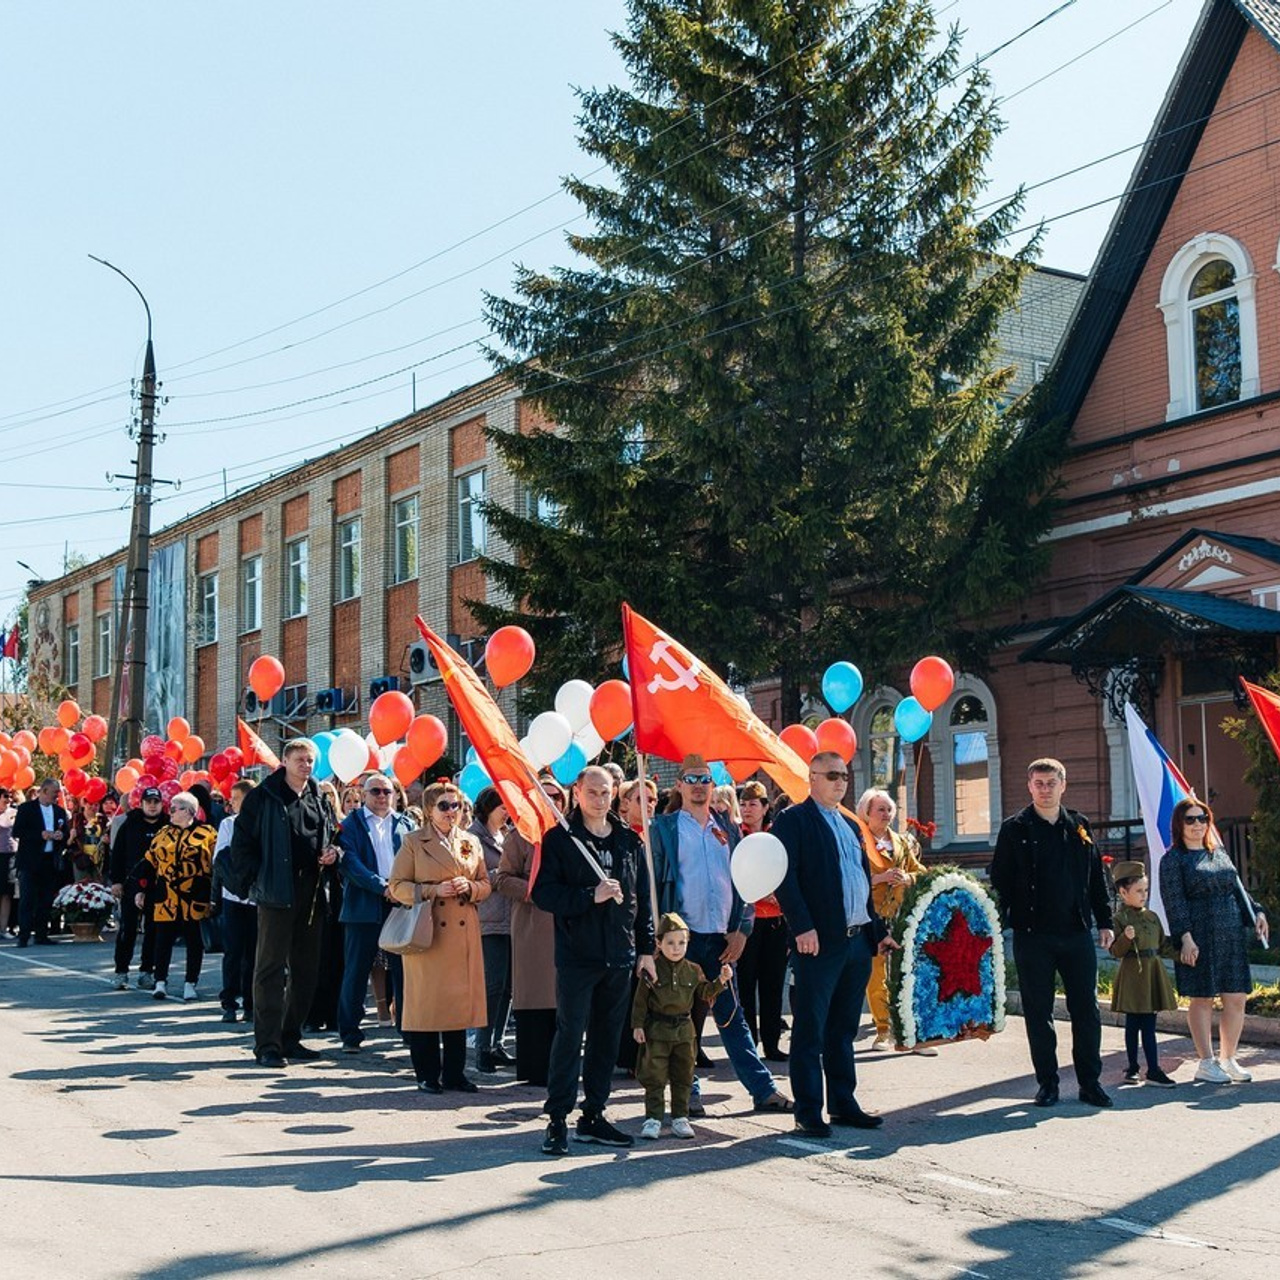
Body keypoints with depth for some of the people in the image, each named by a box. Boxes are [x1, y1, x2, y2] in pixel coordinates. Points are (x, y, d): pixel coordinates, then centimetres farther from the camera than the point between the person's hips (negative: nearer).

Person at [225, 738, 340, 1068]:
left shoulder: (319, 801, 15)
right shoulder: (263, 798, -2)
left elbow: (331, 837, 26)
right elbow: (242, 843, -3)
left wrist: (333, 853, 4)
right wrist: (256, 880, -11)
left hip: (311, 893, 6)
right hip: (276, 893, -6)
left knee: (306, 969, 9)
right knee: (271, 969, -5)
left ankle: (291, 1037, 20)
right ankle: (267, 1044, -2)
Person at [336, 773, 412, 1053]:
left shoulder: (404, 824, 14)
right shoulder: (350, 824, 3)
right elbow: (350, 862, -9)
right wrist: (382, 886, -18)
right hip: (364, 906, -3)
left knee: (404, 969, 4)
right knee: (356, 971, 1)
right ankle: (350, 1034, 10)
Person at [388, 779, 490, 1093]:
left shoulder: (471, 843, 14)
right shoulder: (413, 842, 2)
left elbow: (486, 885, 16)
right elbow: (397, 886, -1)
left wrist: (469, 887, -6)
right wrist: (433, 890, -14)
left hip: (464, 934, 4)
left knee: (460, 999, 5)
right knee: (426, 1001, -3)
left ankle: (454, 1073, 14)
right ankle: (427, 1074, 7)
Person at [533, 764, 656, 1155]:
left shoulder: (630, 841, 12)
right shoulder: (559, 839, -2)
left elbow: (643, 899, 15)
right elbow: (544, 892, -9)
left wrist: (646, 948, 11)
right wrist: (590, 896, -19)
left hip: (620, 956, 5)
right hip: (577, 955, -5)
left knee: (607, 1038, 9)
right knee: (570, 1036, -5)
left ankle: (593, 1116, 19)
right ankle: (558, 1120, 2)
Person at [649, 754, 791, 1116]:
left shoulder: (728, 830, 12)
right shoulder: (664, 828, 1)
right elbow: (652, 883, -2)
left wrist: (742, 930, 2)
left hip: (722, 938, 3)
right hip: (682, 937, -3)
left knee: (732, 1017, 7)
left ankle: (763, 1090, 9)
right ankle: (688, 1093, 12)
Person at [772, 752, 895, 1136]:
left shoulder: (852, 826, 21)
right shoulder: (793, 820, -4)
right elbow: (785, 876, -14)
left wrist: (878, 931, 18)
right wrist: (802, 927, -22)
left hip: (857, 941, 8)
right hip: (819, 942, -8)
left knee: (843, 1030, 14)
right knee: (810, 1031, -1)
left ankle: (843, 1104, 22)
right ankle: (808, 1113, 3)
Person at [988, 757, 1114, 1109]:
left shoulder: (1079, 826, 10)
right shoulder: (1015, 828, 1)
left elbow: (1096, 877, 14)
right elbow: (999, 882, 0)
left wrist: (1104, 921, 11)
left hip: (1077, 933, 2)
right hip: (1032, 935, -2)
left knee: (1086, 1010, 4)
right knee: (1038, 1011, 4)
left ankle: (1090, 1082, 15)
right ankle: (1047, 1083, 14)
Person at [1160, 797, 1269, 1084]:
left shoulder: (1219, 852, 17)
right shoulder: (1173, 859, -2)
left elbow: (1237, 888, 24)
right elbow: (1174, 902, -9)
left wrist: (1256, 912, 9)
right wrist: (1185, 937, -17)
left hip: (1231, 937, 6)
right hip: (1198, 939, -6)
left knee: (1236, 999, 4)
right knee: (1202, 999, -1)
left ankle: (1227, 1059, 18)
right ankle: (1206, 1063, 10)